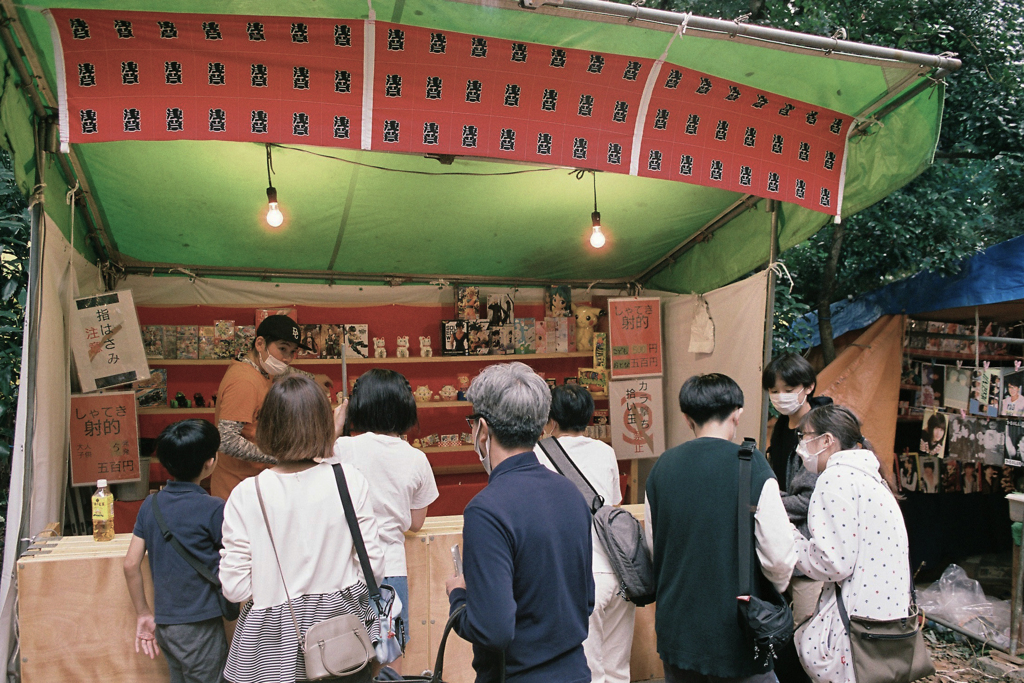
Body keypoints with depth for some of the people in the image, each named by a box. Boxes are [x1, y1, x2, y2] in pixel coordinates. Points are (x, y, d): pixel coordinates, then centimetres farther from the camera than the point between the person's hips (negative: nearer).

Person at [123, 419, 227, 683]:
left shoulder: (150, 505, 3)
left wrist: (143, 614, 14)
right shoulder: (213, 508, -15)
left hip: (164, 622, 6)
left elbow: (131, 565, 5)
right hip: (199, 624, -6)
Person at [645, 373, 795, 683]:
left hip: (675, 628, 4)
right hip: (736, 631, -4)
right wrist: (777, 588, 6)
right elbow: (779, 556, -15)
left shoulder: (662, 466, -1)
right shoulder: (752, 466, -14)